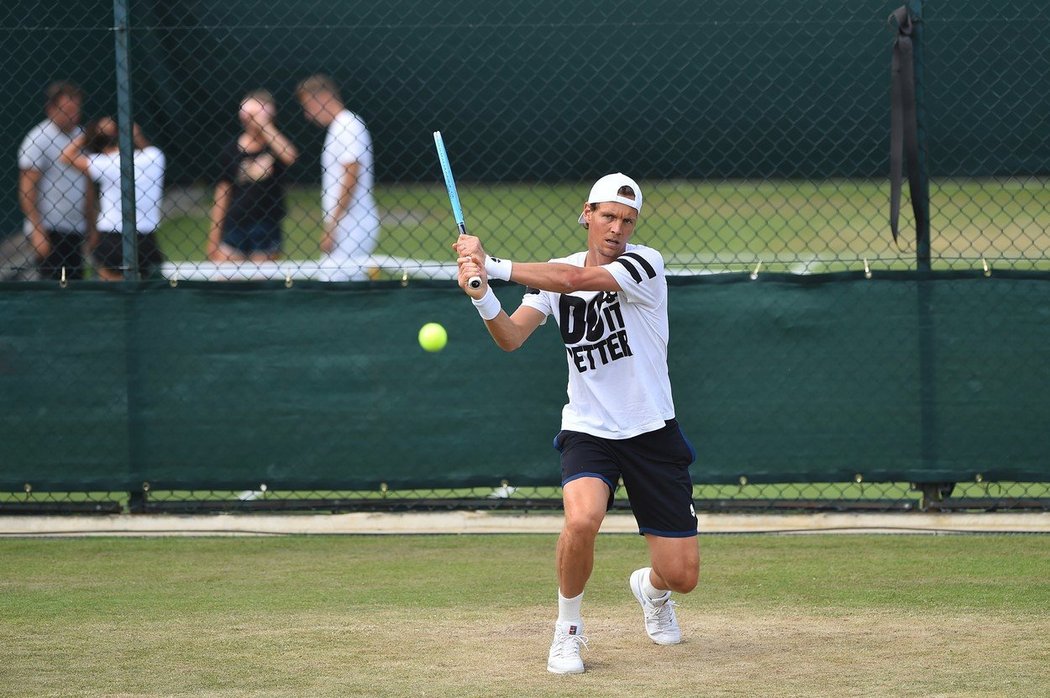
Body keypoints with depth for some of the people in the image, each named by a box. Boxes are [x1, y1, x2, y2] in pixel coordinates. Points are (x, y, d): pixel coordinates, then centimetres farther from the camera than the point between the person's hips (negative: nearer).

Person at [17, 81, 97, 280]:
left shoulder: (81, 137, 11)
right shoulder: (39, 140, -10)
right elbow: (27, 191, -12)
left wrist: (91, 227, 15)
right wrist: (37, 232, -18)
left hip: (75, 231, 7)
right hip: (48, 232, -7)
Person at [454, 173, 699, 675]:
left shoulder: (644, 264, -12)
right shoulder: (554, 274, 2)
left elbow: (574, 279, -28)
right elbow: (512, 338, -11)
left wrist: (492, 266, -31)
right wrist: (483, 296, -31)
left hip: (652, 433, -1)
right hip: (588, 431, 1)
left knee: (681, 575, -1)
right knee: (582, 519, -31)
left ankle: (651, 589, 39)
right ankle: (568, 630, -6)